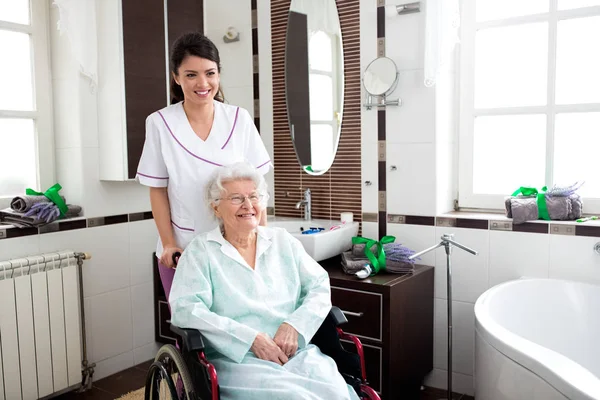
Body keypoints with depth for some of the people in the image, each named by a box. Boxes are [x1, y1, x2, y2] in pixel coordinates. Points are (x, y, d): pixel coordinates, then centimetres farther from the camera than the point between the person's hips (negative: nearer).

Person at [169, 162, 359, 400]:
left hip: (298, 353, 4)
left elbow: (320, 287, 11)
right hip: (237, 360, -3)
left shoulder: (283, 240, 14)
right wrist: (252, 339, -16)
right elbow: (185, 310, -9)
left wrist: (295, 325, -9)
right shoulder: (201, 251, 4)